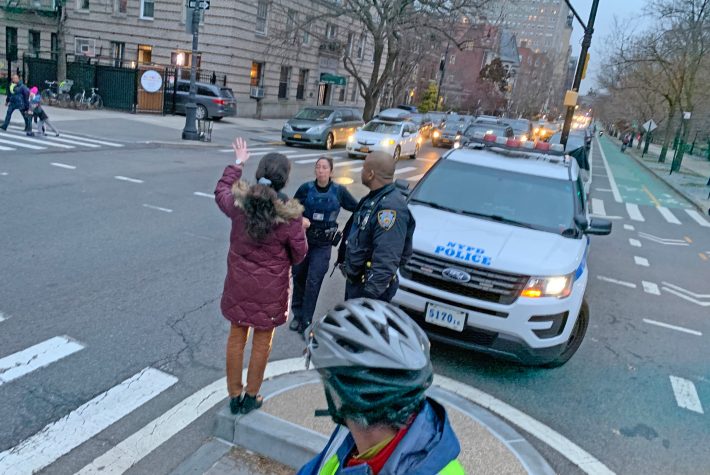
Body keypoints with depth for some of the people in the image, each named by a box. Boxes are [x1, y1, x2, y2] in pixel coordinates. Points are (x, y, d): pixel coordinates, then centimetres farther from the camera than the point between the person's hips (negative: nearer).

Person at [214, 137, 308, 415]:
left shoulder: (239, 202, -11)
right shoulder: (289, 216, -19)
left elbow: (220, 191, 13)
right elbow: (299, 253, -7)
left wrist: (237, 163, 23)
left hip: (239, 283, 3)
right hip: (271, 288, -3)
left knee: (237, 337, 18)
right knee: (262, 342, 16)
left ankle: (234, 397, 31)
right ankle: (251, 397, 30)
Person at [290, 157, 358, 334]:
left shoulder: (339, 191, -7)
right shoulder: (306, 188, -6)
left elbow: (357, 208, 5)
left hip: (323, 245, -1)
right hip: (302, 239, 2)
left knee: (313, 282, -5)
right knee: (298, 277, 11)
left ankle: (306, 321, 8)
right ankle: (297, 314, 30)